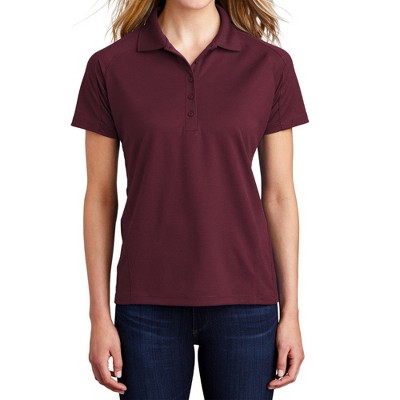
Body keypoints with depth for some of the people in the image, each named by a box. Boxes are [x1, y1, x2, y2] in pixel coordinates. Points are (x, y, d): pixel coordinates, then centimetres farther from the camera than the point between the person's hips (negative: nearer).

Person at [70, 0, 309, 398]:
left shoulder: (270, 65, -1)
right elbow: (100, 197, 1)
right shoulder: (110, 67, -1)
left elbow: (279, 194, 2)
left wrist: (291, 312, 1)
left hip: (243, 301, 0)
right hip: (149, 304, 0)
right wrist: (99, 317, -1)